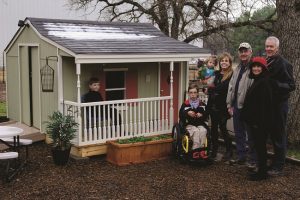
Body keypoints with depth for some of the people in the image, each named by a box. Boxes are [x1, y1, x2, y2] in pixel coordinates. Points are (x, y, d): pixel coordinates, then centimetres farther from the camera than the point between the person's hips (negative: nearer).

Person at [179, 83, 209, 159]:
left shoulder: (202, 104, 11)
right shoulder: (185, 104, 6)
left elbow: (206, 116, 11)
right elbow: (180, 116, 1)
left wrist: (202, 115, -11)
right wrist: (187, 113, -17)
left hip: (200, 124, 2)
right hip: (189, 125, -2)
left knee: (203, 131, -32)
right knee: (196, 131, -34)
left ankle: (201, 149, -31)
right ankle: (196, 149, -32)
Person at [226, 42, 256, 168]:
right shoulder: (237, 69, 17)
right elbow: (231, 87, 18)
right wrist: (229, 104, 13)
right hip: (237, 106, 8)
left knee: (251, 136, 0)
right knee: (238, 134, 16)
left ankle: (253, 160, 11)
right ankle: (241, 157, 28)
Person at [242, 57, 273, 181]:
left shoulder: (265, 82, -16)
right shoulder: (257, 81, 15)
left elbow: (266, 103, -22)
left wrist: (260, 121, -24)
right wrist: (250, 118, 18)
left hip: (261, 120, -10)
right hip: (254, 120, 10)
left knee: (260, 145, -1)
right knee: (258, 144, 15)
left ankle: (262, 172, 9)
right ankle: (261, 170, 25)